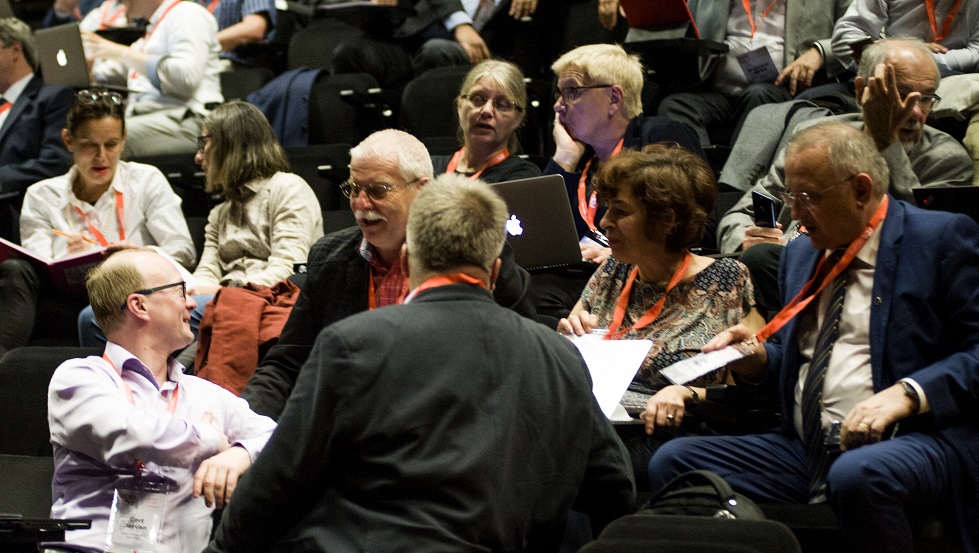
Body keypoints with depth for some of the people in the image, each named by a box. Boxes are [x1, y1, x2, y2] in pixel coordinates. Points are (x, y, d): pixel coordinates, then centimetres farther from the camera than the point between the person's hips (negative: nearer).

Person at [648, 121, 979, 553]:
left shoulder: (942, 238, 1)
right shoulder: (800, 254, 22)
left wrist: (908, 394, -20)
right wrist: (759, 358, 9)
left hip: (915, 437, -6)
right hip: (803, 449, 6)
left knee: (857, 475, -40)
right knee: (671, 461, -12)